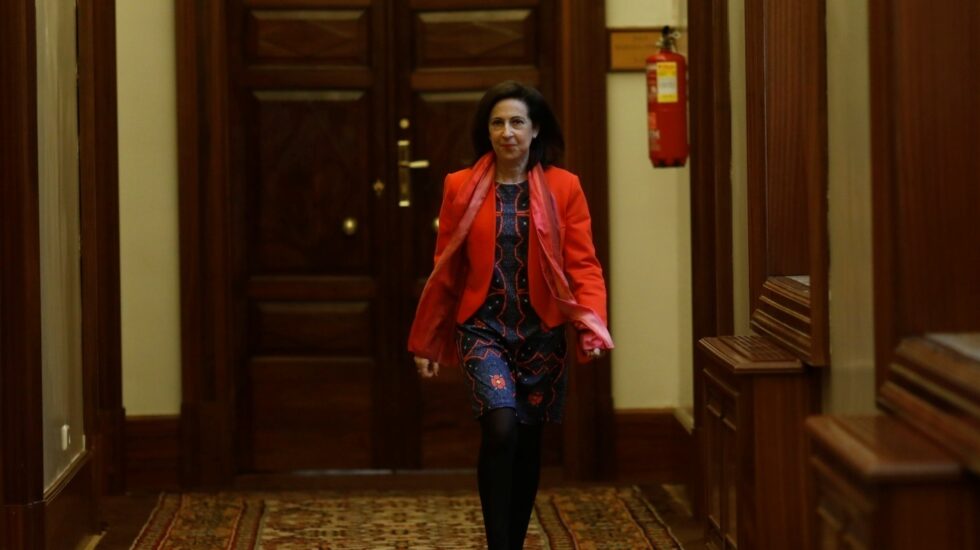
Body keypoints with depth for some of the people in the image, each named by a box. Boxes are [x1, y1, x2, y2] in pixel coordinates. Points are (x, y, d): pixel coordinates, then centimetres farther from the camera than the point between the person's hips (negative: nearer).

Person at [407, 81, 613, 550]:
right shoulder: (460, 187, 0)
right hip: (484, 329, -1)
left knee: (529, 442, 10)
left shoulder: (563, 187, -1)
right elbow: (445, 270, 5)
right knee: (501, 429, -21)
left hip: (542, 332, 2)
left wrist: (591, 320, -20)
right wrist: (426, 341, 6)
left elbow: (583, 263, -4)